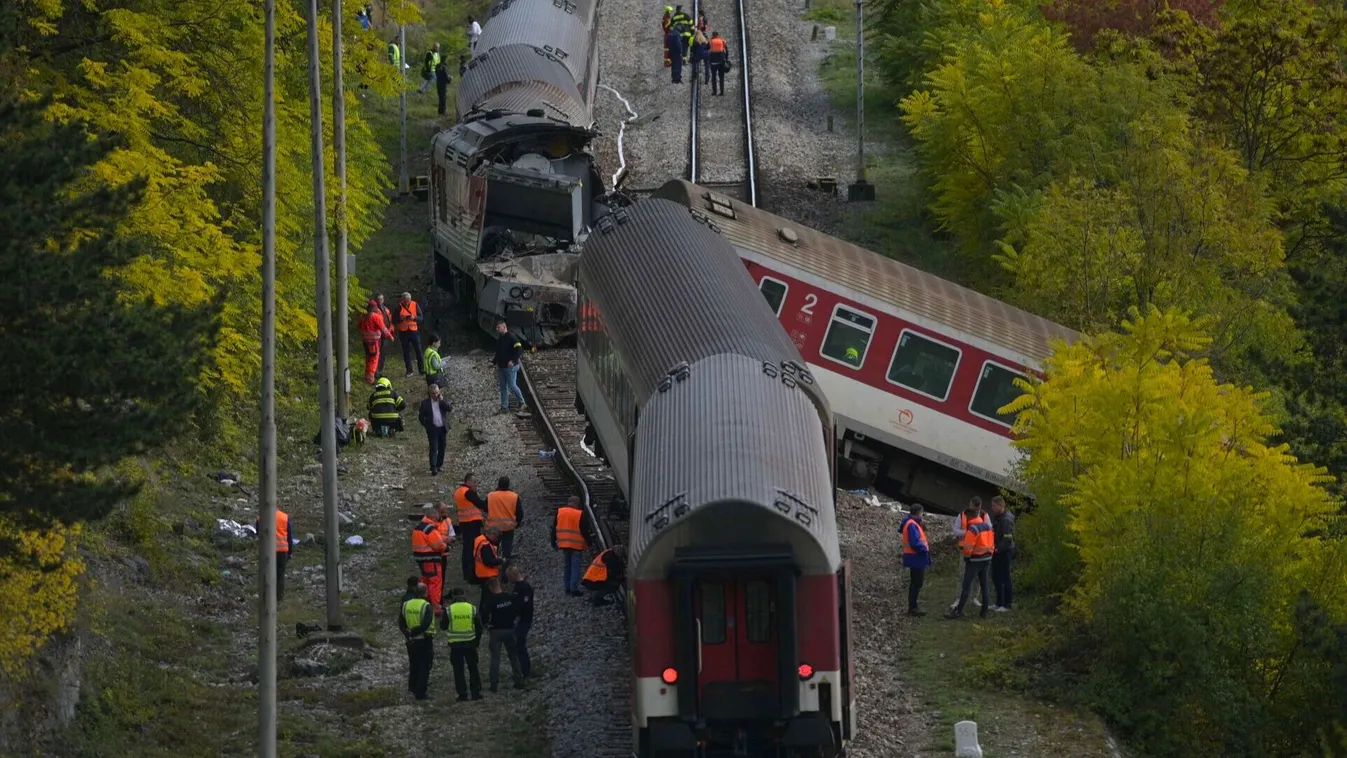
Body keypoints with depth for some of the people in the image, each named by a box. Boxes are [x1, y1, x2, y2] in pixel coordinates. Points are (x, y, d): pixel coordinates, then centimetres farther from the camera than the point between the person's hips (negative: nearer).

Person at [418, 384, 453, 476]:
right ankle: (434, 468, -13)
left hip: (443, 429, 3)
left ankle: (439, 465, 26)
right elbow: (421, 416, 4)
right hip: (432, 429, -3)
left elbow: (450, 408, -14)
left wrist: (442, 400, -17)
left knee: (442, 448, 12)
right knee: (433, 449, -9)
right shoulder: (425, 403, -2)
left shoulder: (443, 401, 3)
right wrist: (426, 425, -2)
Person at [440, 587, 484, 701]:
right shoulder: (472, 609, -3)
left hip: (455, 644, -2)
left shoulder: (449, 610, -10)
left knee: (458, 670, 5)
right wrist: (477, 640, 17)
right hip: (470, 643, 2)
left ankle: (462, 694, 4)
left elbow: (443, 626, 0)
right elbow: (479, 627, 4)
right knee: (473, 668, 13)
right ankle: (476, 692, 14)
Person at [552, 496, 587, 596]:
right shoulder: (580, 514, -10)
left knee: (566, 566, 15)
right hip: (577, 545, -4)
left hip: (564, 543, 4)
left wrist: (554, 542, 16)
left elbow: (554, 528, 9)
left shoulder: (559, 512, 4)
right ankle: (574, 589, -5)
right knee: (575, 567, -1)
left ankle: (567, 588, 18)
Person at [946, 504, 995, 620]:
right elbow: (992, 542, 12)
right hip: (987, 559, 8)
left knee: (966, 586, -5)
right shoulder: (987, 525, 6)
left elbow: (968, 548, -21)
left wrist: (961, 543, -2)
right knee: (984, 585, 12)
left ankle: (958, 611, -6)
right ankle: (984, 611, 14)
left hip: (975, 560, -8)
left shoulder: (972, 529, -19)